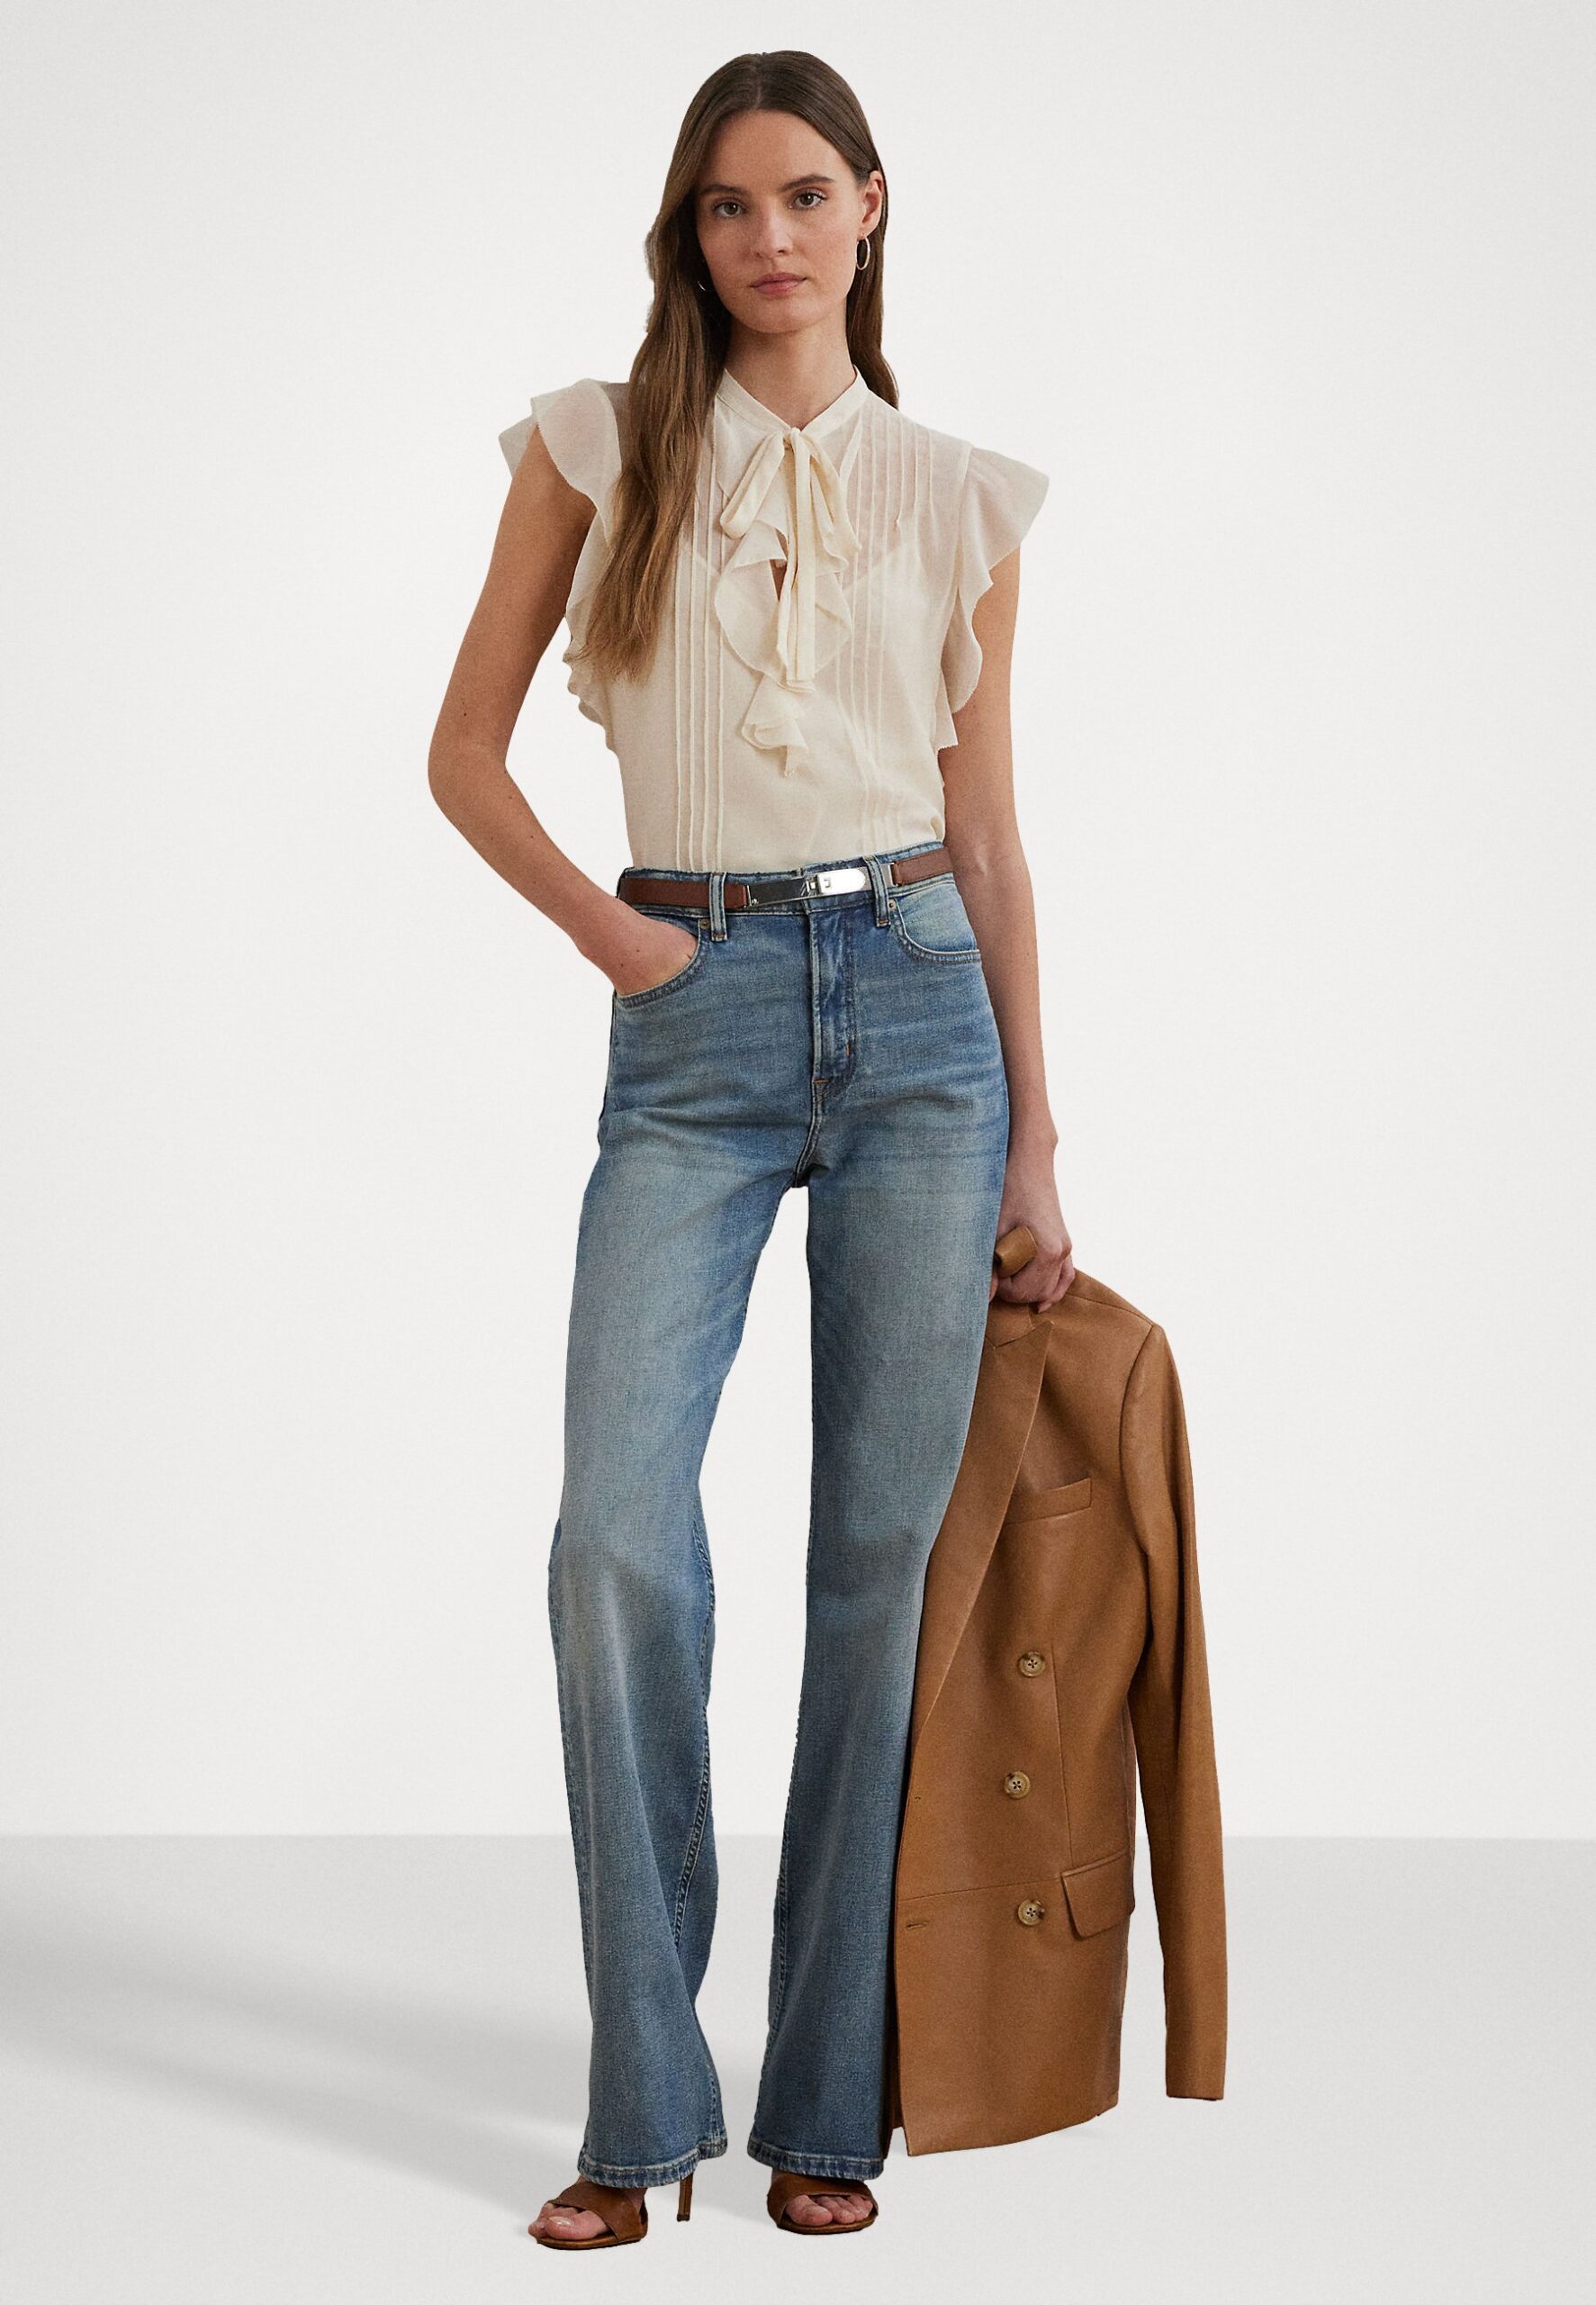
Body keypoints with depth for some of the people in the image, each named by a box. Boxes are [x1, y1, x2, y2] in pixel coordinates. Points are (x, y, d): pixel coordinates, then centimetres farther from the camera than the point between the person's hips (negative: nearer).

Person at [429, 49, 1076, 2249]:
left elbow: (991, 831, 10)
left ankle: (829, 2100, 13)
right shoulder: (598, 443, 8)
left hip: (915, 1009, 1)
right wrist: (597, 924, -4)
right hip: (695, 1026, -1)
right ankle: (646, 2105, 1)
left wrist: (1037, 1134, 7)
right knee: (618, 1539, -13)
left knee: (880, 1556, 1)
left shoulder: (959, 494, 10)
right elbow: (466, 749, 10)